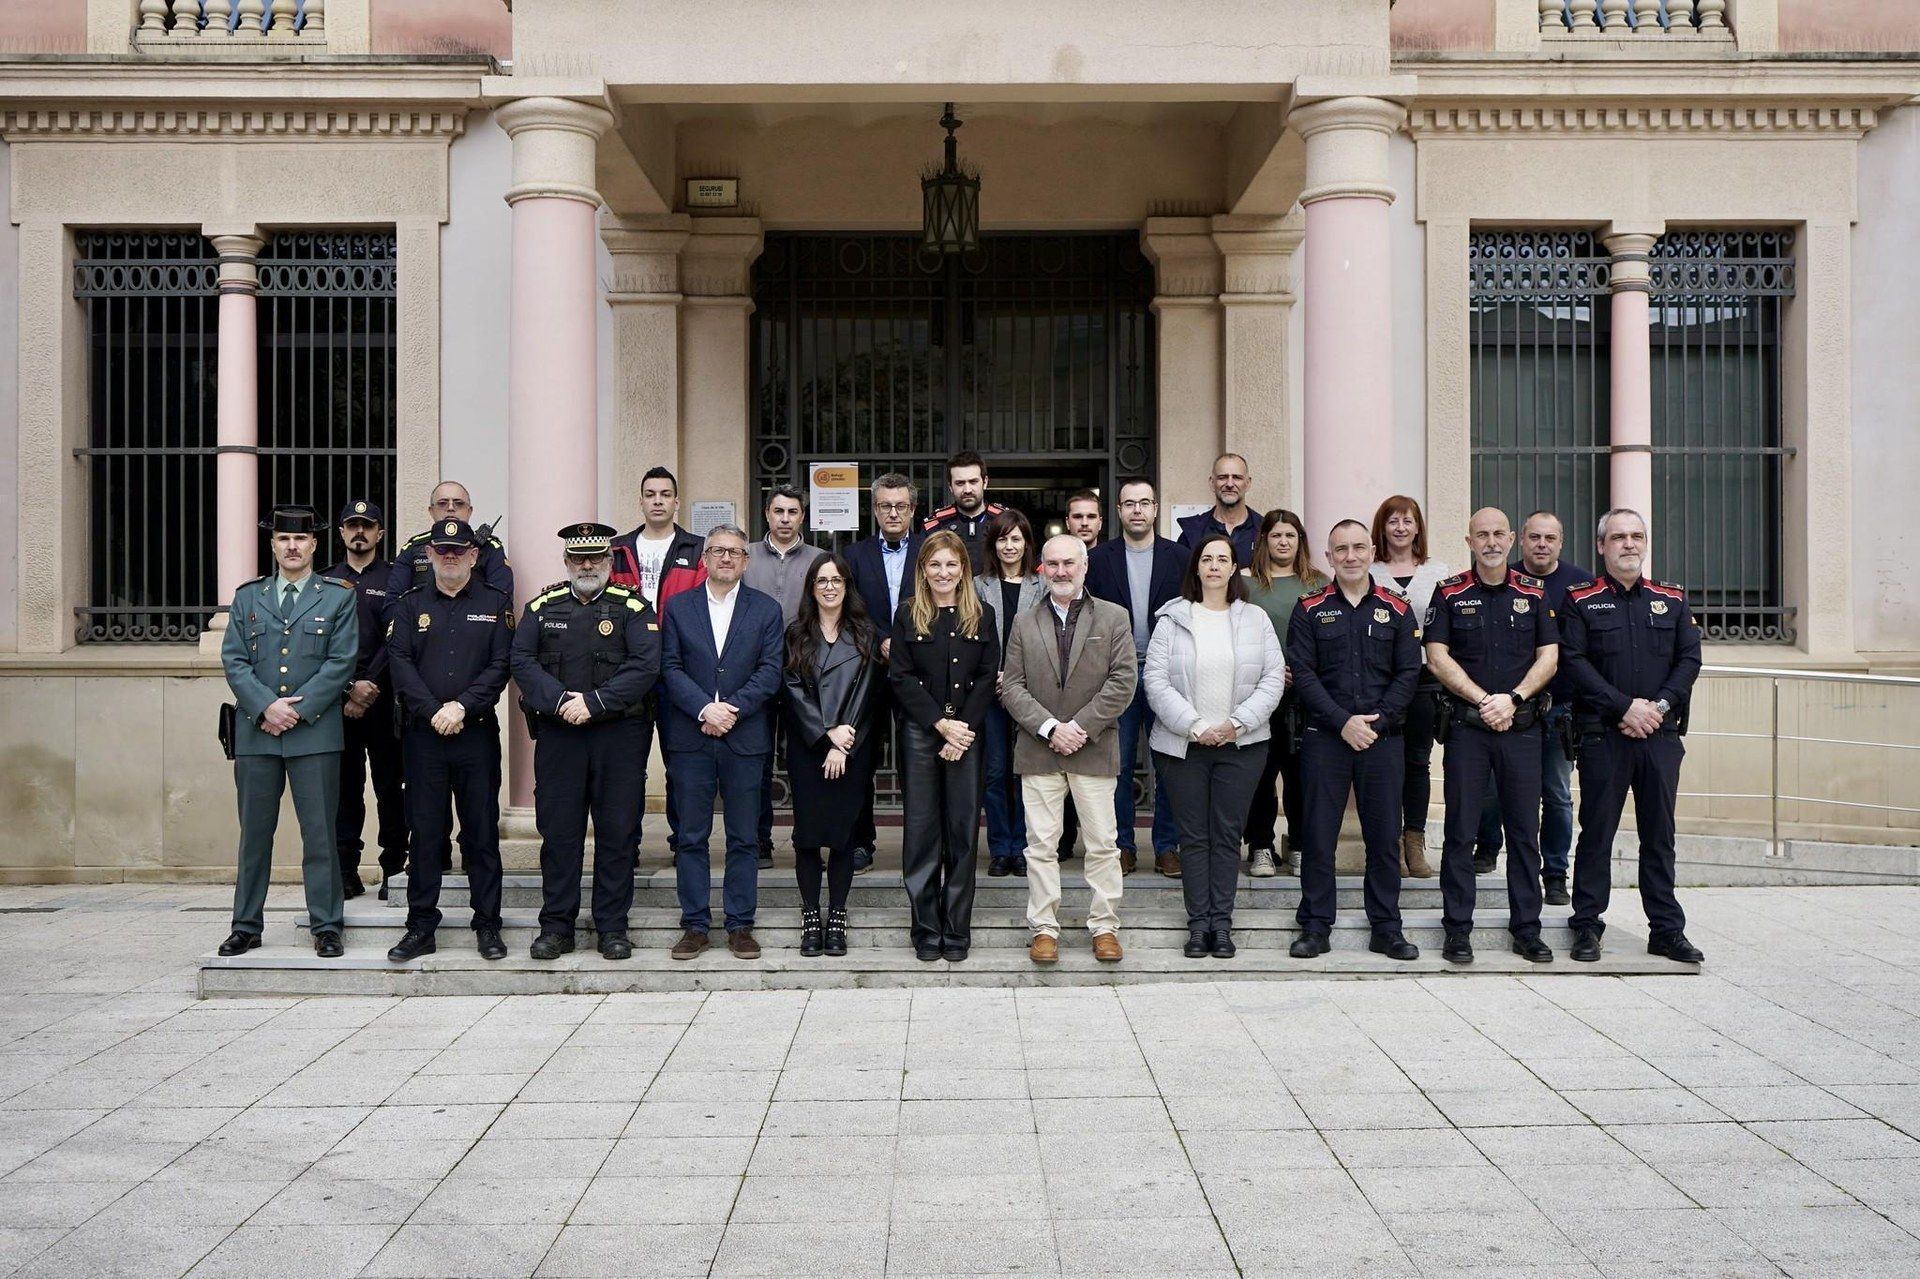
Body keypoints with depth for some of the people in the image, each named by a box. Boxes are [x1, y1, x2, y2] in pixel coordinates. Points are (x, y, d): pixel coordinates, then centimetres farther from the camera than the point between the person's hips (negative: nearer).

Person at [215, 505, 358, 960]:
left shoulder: (339, 597, 6)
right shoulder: (247, 597, 14)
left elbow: (341, 662, -2)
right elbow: (233, 660, 5)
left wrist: (298, 709, -10)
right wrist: (267, 706, -10)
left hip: (315, 731, -2)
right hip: (255, 731, 2)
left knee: (319, 832, -1)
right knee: (254, 832, 8)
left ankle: (326, 927, 6)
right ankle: (246, 925, 17)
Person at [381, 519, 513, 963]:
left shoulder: (495, 604, 7)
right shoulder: (411, 605, 10)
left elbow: (501, 665, -2)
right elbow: (400, 663, 0)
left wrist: (463, 706, -14)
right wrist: (433, 711, -12)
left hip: (478, 733, -1)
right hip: (423, 734, 1)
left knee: (483, 830, 3)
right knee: (425, 831, 4)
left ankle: (487, 926, 10)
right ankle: (420, 926, 12)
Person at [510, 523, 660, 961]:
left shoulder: (632, 607, 3)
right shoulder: (543, 606, 10)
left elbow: (644, 666, -9)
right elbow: (521, 660, 0)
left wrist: (594, 702, -15)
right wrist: (560, 701, -14)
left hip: (617, 732, -1)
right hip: (556, 733, 1)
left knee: (617, 830, 3)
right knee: (558, 830, 4)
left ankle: (613, 927, 11)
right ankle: (556, 925, 13)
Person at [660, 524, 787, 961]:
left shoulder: (766, 610, 7)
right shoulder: (677, 607, 8)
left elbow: (770, 670, -1)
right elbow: (671, 667, 0)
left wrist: (732, 708, -13)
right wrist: (704, 709, -14)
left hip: (744, 738, 0)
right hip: (689, 738, 0)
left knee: (743, 838, 4)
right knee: (691, 837, 4)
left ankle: (740, 925, 12)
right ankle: (694, 925, 12)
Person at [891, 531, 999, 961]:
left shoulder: (981, 616, 7)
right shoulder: (908, 615, 4)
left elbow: (987, 677, 2)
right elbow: (901, 678, -3)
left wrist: (963, 728, -9)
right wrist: (942, 724, -12)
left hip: (967, 733, 1)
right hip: (919, 733, -1)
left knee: (963, 829, 2)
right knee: (921, 829, 1)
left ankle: (957, 929, 10)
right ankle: (926, 929, 8)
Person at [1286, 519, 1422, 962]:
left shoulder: (1396, 609, 7)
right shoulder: (1310, 610, 5)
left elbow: (1408, 673, 2)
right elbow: (1302, 673, -3)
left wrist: (1377, 721, -10)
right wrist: (1343, 722, -13)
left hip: (1383, 738, 1)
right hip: (1324, 738, -1)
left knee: (1384, 834, 5)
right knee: (1318, 834, 1)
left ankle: (1386, 928, 15)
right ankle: (1315, 927, 10)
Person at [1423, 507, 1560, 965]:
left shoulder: (1533, 592, 9)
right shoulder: (1450, 593, 4)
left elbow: (1549, 657, 5)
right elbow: (1437, 658, -3)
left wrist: (1513, 698, -10)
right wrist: (1484, 700, -11)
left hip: (1522, 726, 2)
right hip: (1466, 726, -2)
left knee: (1525, 829, 5)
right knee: (1460, 830, 0)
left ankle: (1527, 929, 13)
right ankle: (1458, 930, 8)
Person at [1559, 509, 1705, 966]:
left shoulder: (1672, 600, 12)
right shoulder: (1580, 601, 2)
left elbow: (1690, 659, 6)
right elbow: (1574, 662, -7)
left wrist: (1660, 706, -9)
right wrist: (1625, 706, -14)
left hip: (1661, 734, 3)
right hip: (1603, 735, -3)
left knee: (1660, 834, 7)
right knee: (1597, 831, 2)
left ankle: (1667, 929, 14)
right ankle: (1587, 926, 11)